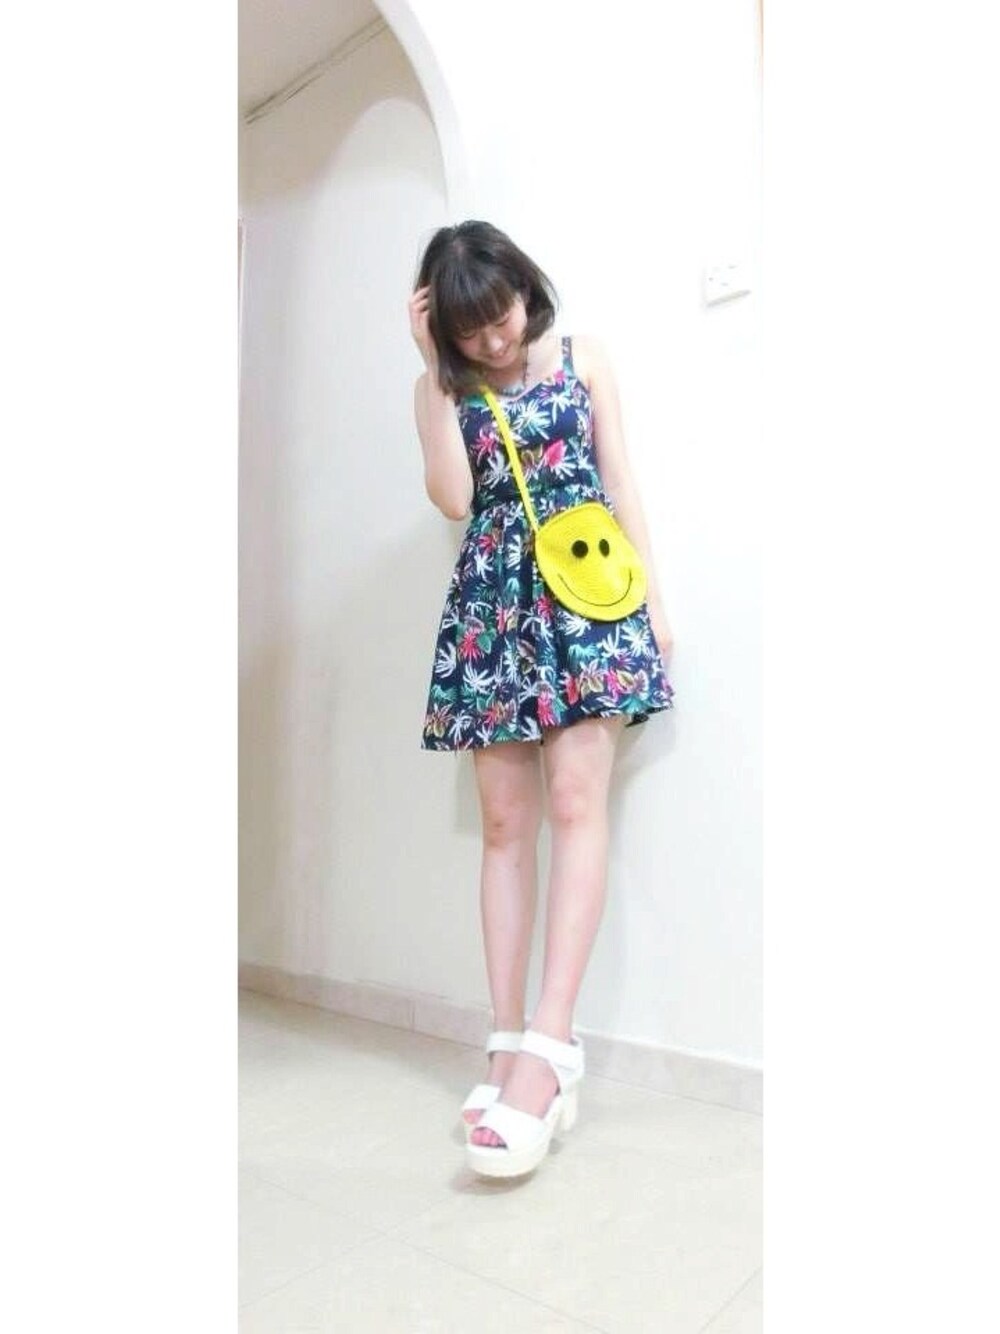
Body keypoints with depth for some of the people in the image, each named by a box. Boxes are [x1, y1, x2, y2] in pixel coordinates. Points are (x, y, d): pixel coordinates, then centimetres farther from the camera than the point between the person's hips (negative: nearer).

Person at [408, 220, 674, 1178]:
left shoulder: (583, 360, 12)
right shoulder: (446, 388, 12)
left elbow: (621, 484, 8)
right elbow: (453, 499, -6)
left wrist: (653, 599, 1)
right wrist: (436, 371, -3)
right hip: (494, 603, 2)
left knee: (575, 803, -16)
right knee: (505, 823, -2)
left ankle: (547, 1046, -18)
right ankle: (511, 1044, 2)